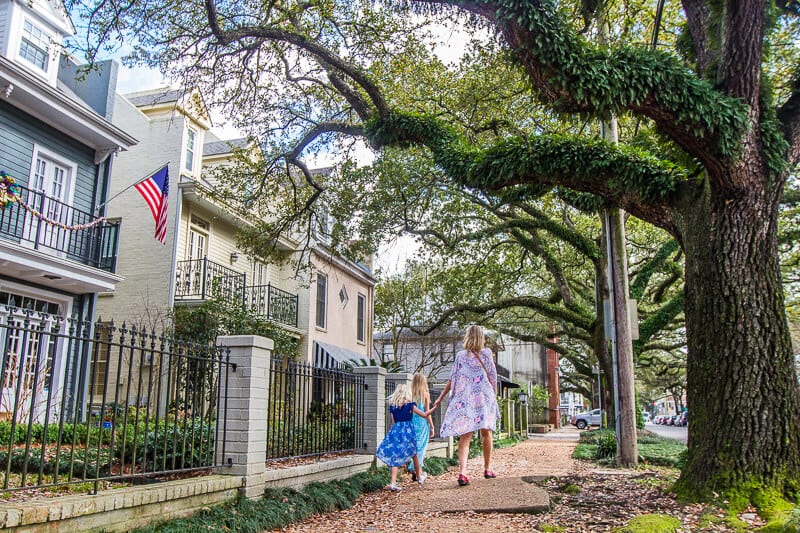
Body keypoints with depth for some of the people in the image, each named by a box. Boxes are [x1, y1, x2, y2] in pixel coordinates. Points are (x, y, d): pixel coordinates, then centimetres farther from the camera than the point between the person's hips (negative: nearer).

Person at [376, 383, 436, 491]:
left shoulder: (393, 406, 8)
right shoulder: (410, 405, -2)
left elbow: (393, 421, 11)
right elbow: (424, 415, 1)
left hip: (395, 430, 3)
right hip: (407, 430, -3)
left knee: (395, 456, 0)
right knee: (414, 454, 16)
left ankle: (393, 483, -10)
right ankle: (419, 476, 33)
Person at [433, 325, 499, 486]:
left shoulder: (460, 356, 6)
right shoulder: (486, 354, 2)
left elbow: (452, 380, 6)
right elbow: (493, 378, 3)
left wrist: (440, 397, 13)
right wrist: (493, 396, 16)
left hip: (464, 400, 1)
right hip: (484, 398, 0)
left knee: (465, 436, -5)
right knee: (486, 433, 15)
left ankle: (462, 472, -21)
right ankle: (487, 469, 26)